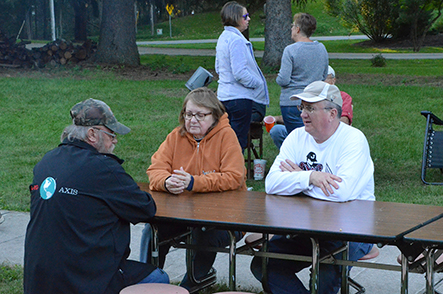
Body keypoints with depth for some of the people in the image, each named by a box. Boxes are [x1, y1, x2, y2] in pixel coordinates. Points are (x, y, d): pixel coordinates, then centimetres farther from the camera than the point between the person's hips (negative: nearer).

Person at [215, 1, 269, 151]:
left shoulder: (223, 37, 12)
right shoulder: (236, 40, -18)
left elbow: (218, 68, 21)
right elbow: (240, 73, -22)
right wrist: (258, 83, -9)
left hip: (224, 94, 10)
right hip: (239, 97, -10)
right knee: (239, 142, -4)